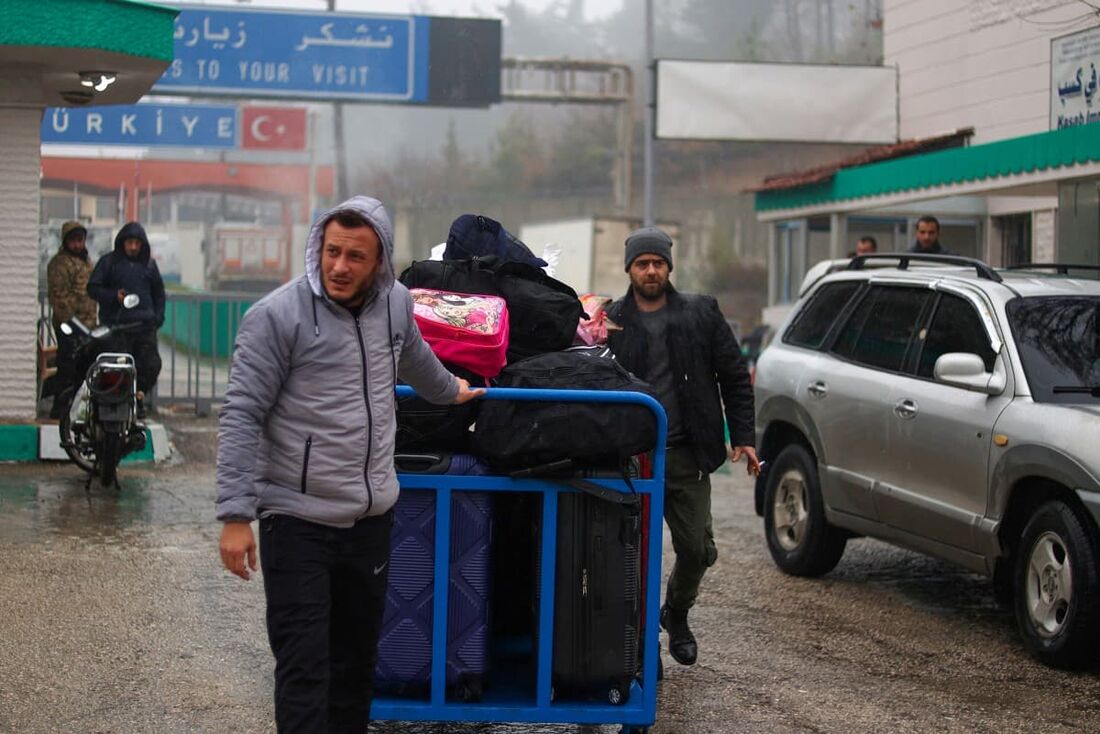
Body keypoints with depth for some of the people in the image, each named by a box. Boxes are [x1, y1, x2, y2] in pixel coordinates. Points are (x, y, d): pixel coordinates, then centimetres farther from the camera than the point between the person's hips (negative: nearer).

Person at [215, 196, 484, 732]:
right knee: (303, 666, -7)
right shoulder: (278, 315, -14)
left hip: (373, 516, 6)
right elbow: (241, 416, -14)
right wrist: (236, 515, -18)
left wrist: (450, 392, 45)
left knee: (358, 656, 17)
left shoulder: (396, 304, 4)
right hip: (297, 521, -6)